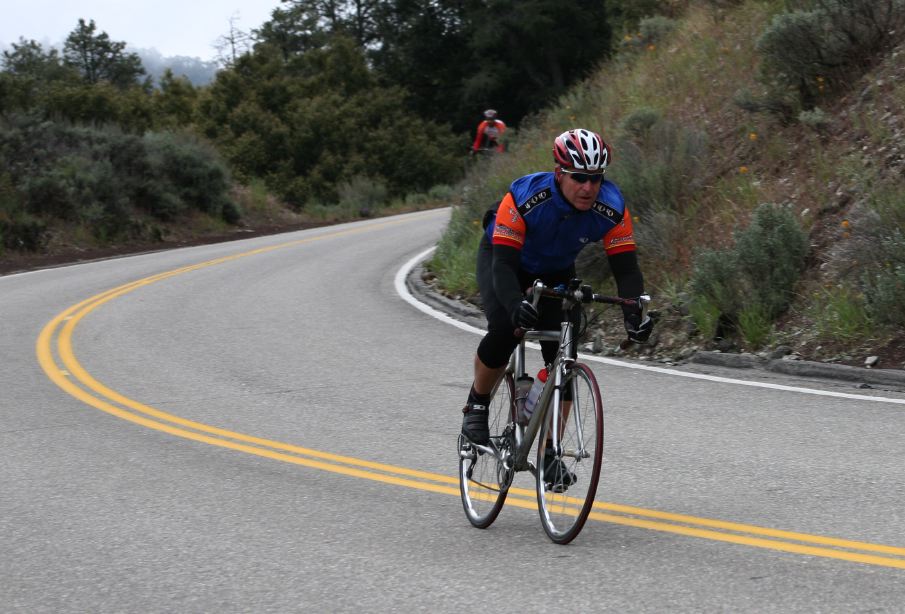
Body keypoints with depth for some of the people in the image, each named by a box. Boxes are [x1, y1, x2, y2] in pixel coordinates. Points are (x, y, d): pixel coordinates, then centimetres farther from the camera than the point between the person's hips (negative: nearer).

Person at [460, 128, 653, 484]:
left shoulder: (611, 209, -29)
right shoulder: (525, 198, -38)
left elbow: (626, 269, -28)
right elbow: (503, 264, -41)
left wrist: (633, 315, -46)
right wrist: (516, 306, -60)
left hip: (556, 271, 3)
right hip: (501, 257, -3)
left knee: (563, 357, -13)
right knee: (503, 331, -29)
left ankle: (550, 453, 0)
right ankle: (476, 405, 0)